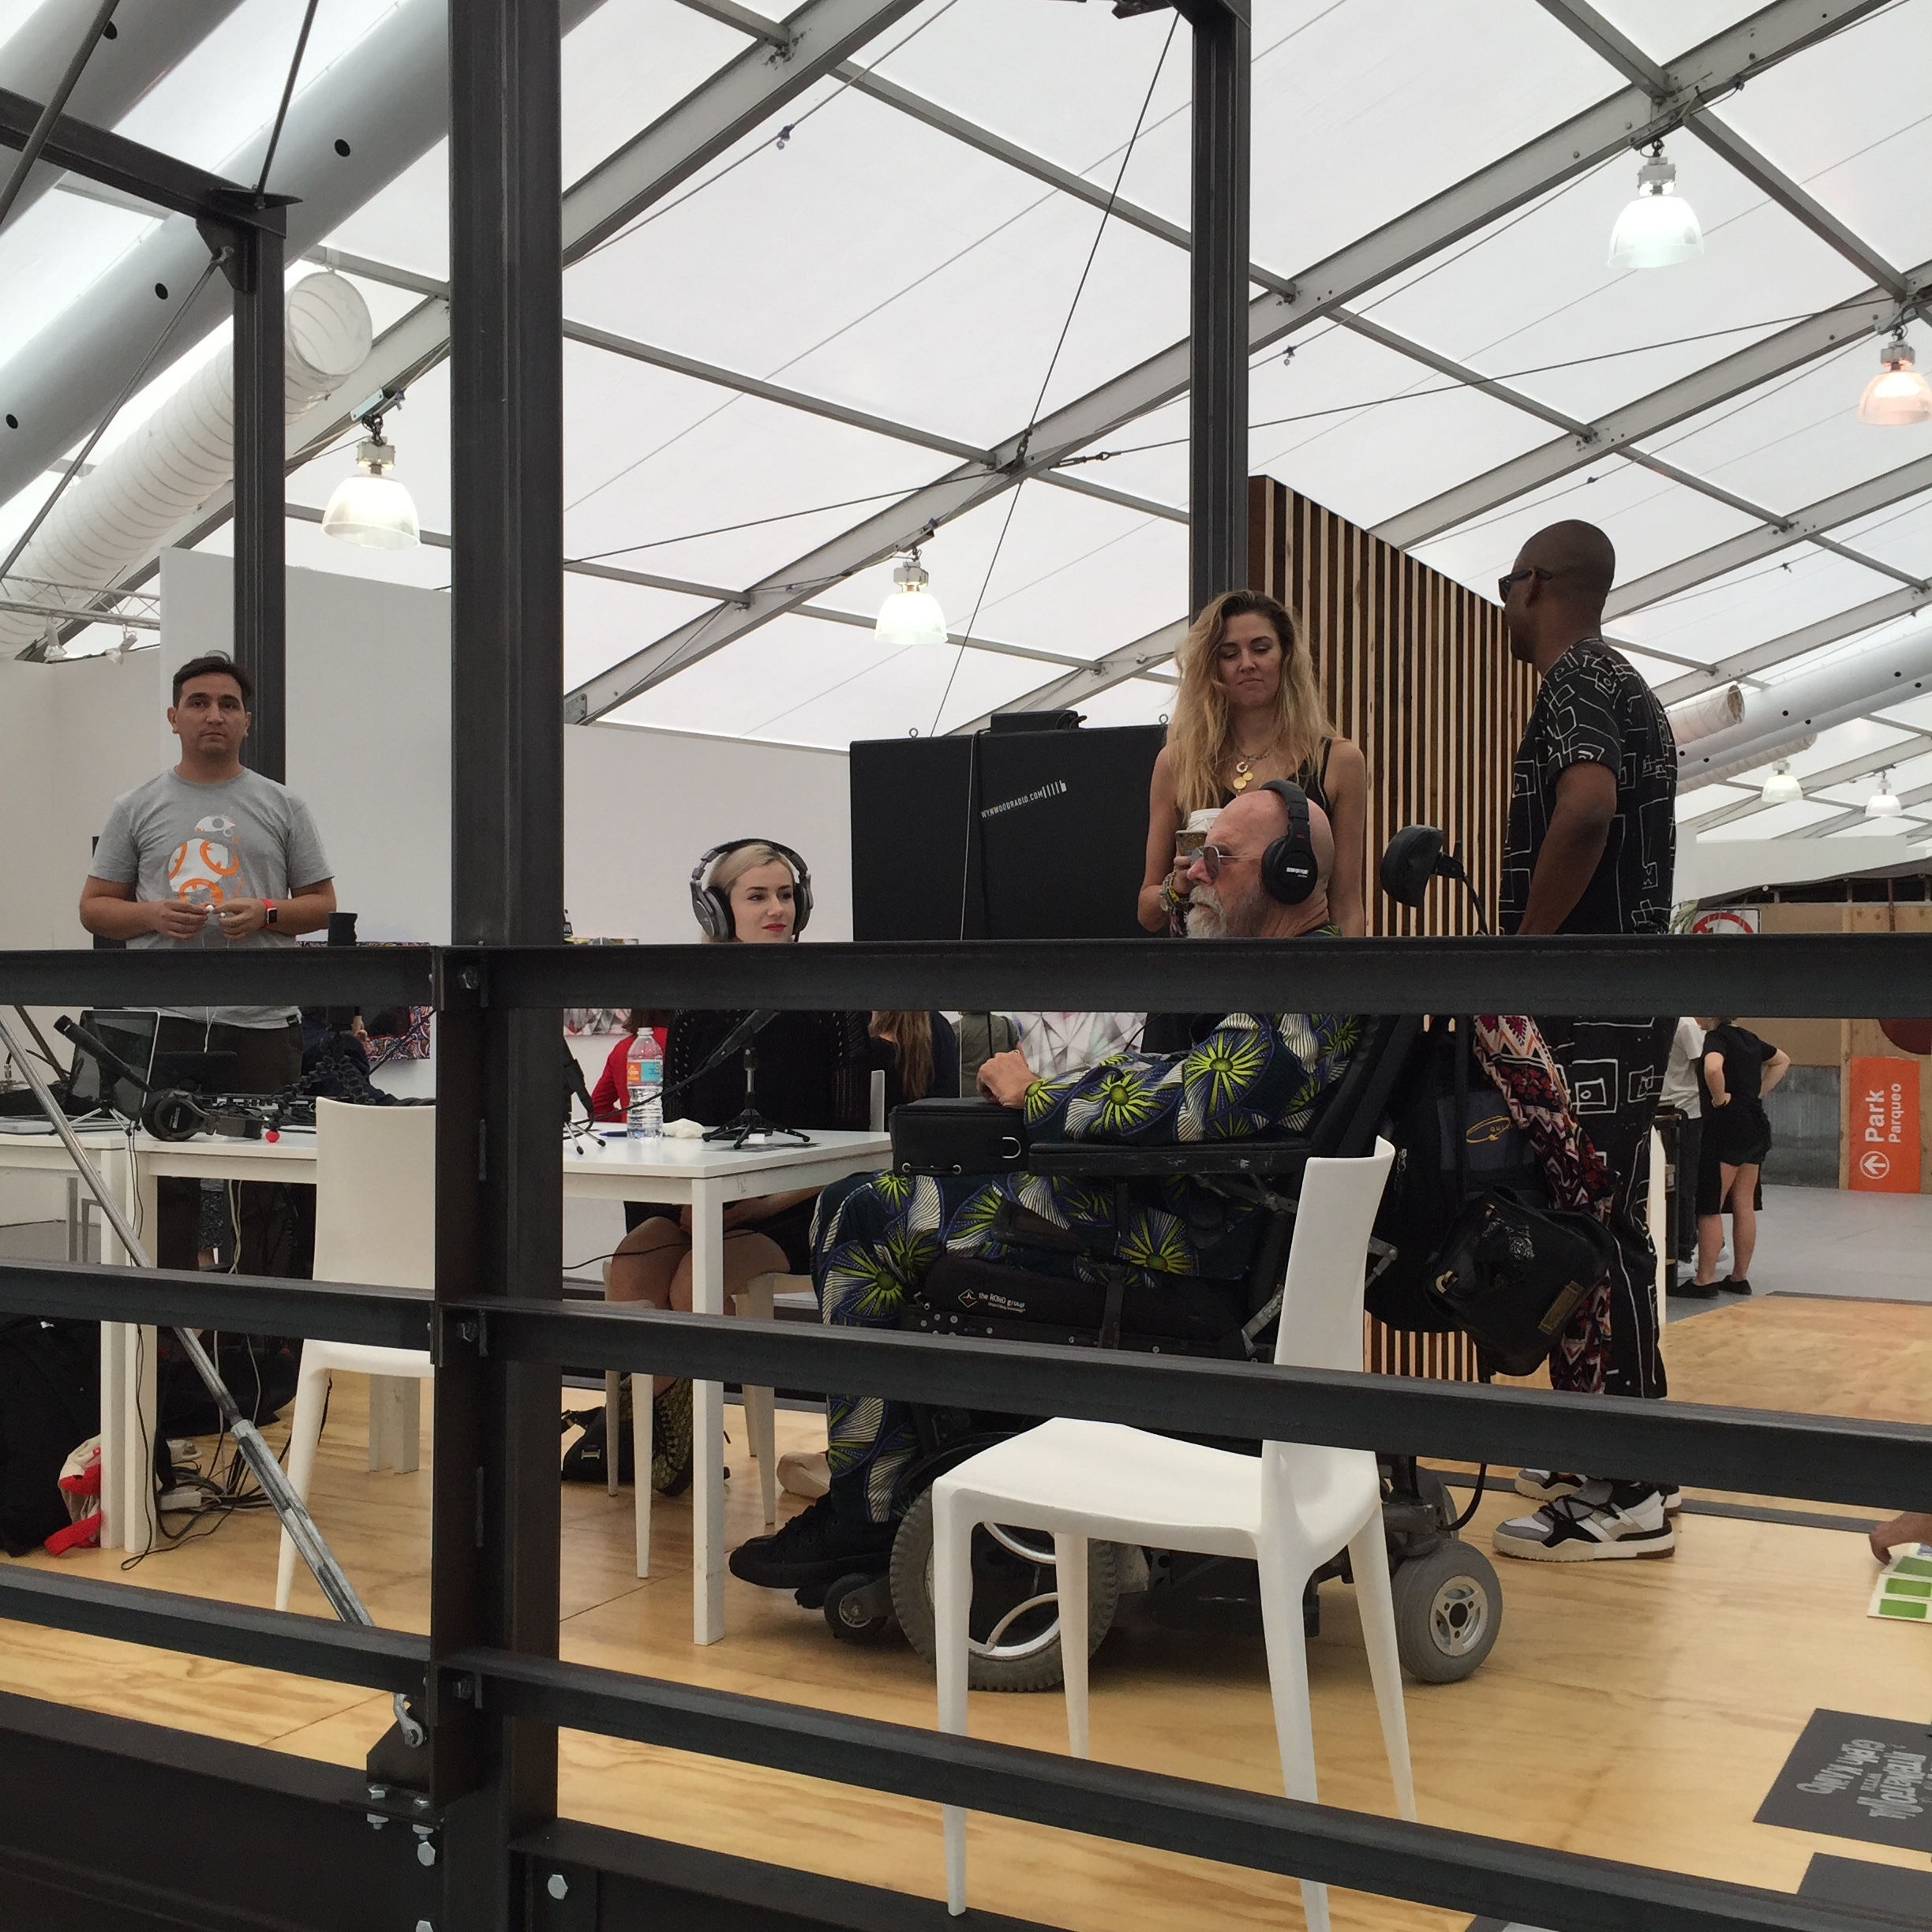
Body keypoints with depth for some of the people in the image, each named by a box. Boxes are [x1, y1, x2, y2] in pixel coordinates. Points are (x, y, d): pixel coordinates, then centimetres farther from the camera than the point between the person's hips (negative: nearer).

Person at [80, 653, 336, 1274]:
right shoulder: (136, 809, 9)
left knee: (267, 1189, 3)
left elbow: (322, 902, 10)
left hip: (262, 1021, 0)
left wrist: (264, 914, -10)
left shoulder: (281, 807, 9)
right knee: (165, 1181, 3)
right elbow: (95, 906, 11)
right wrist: (153, 915, -9)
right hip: (165, 1020, 0)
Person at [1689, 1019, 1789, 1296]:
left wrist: (1719, 1098, -17)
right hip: (1756, 1123, 8)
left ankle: (1705, 1279, -1)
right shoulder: (1749, 1039, 12)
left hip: (1727, 1125, -8)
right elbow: (1782, 1061, 30)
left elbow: (1713, 1068, -35)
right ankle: (1740, 1277, 16)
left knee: (1709, 1207, -2)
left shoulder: (1716, 1038, -13)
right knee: (1744, 1206, 11)